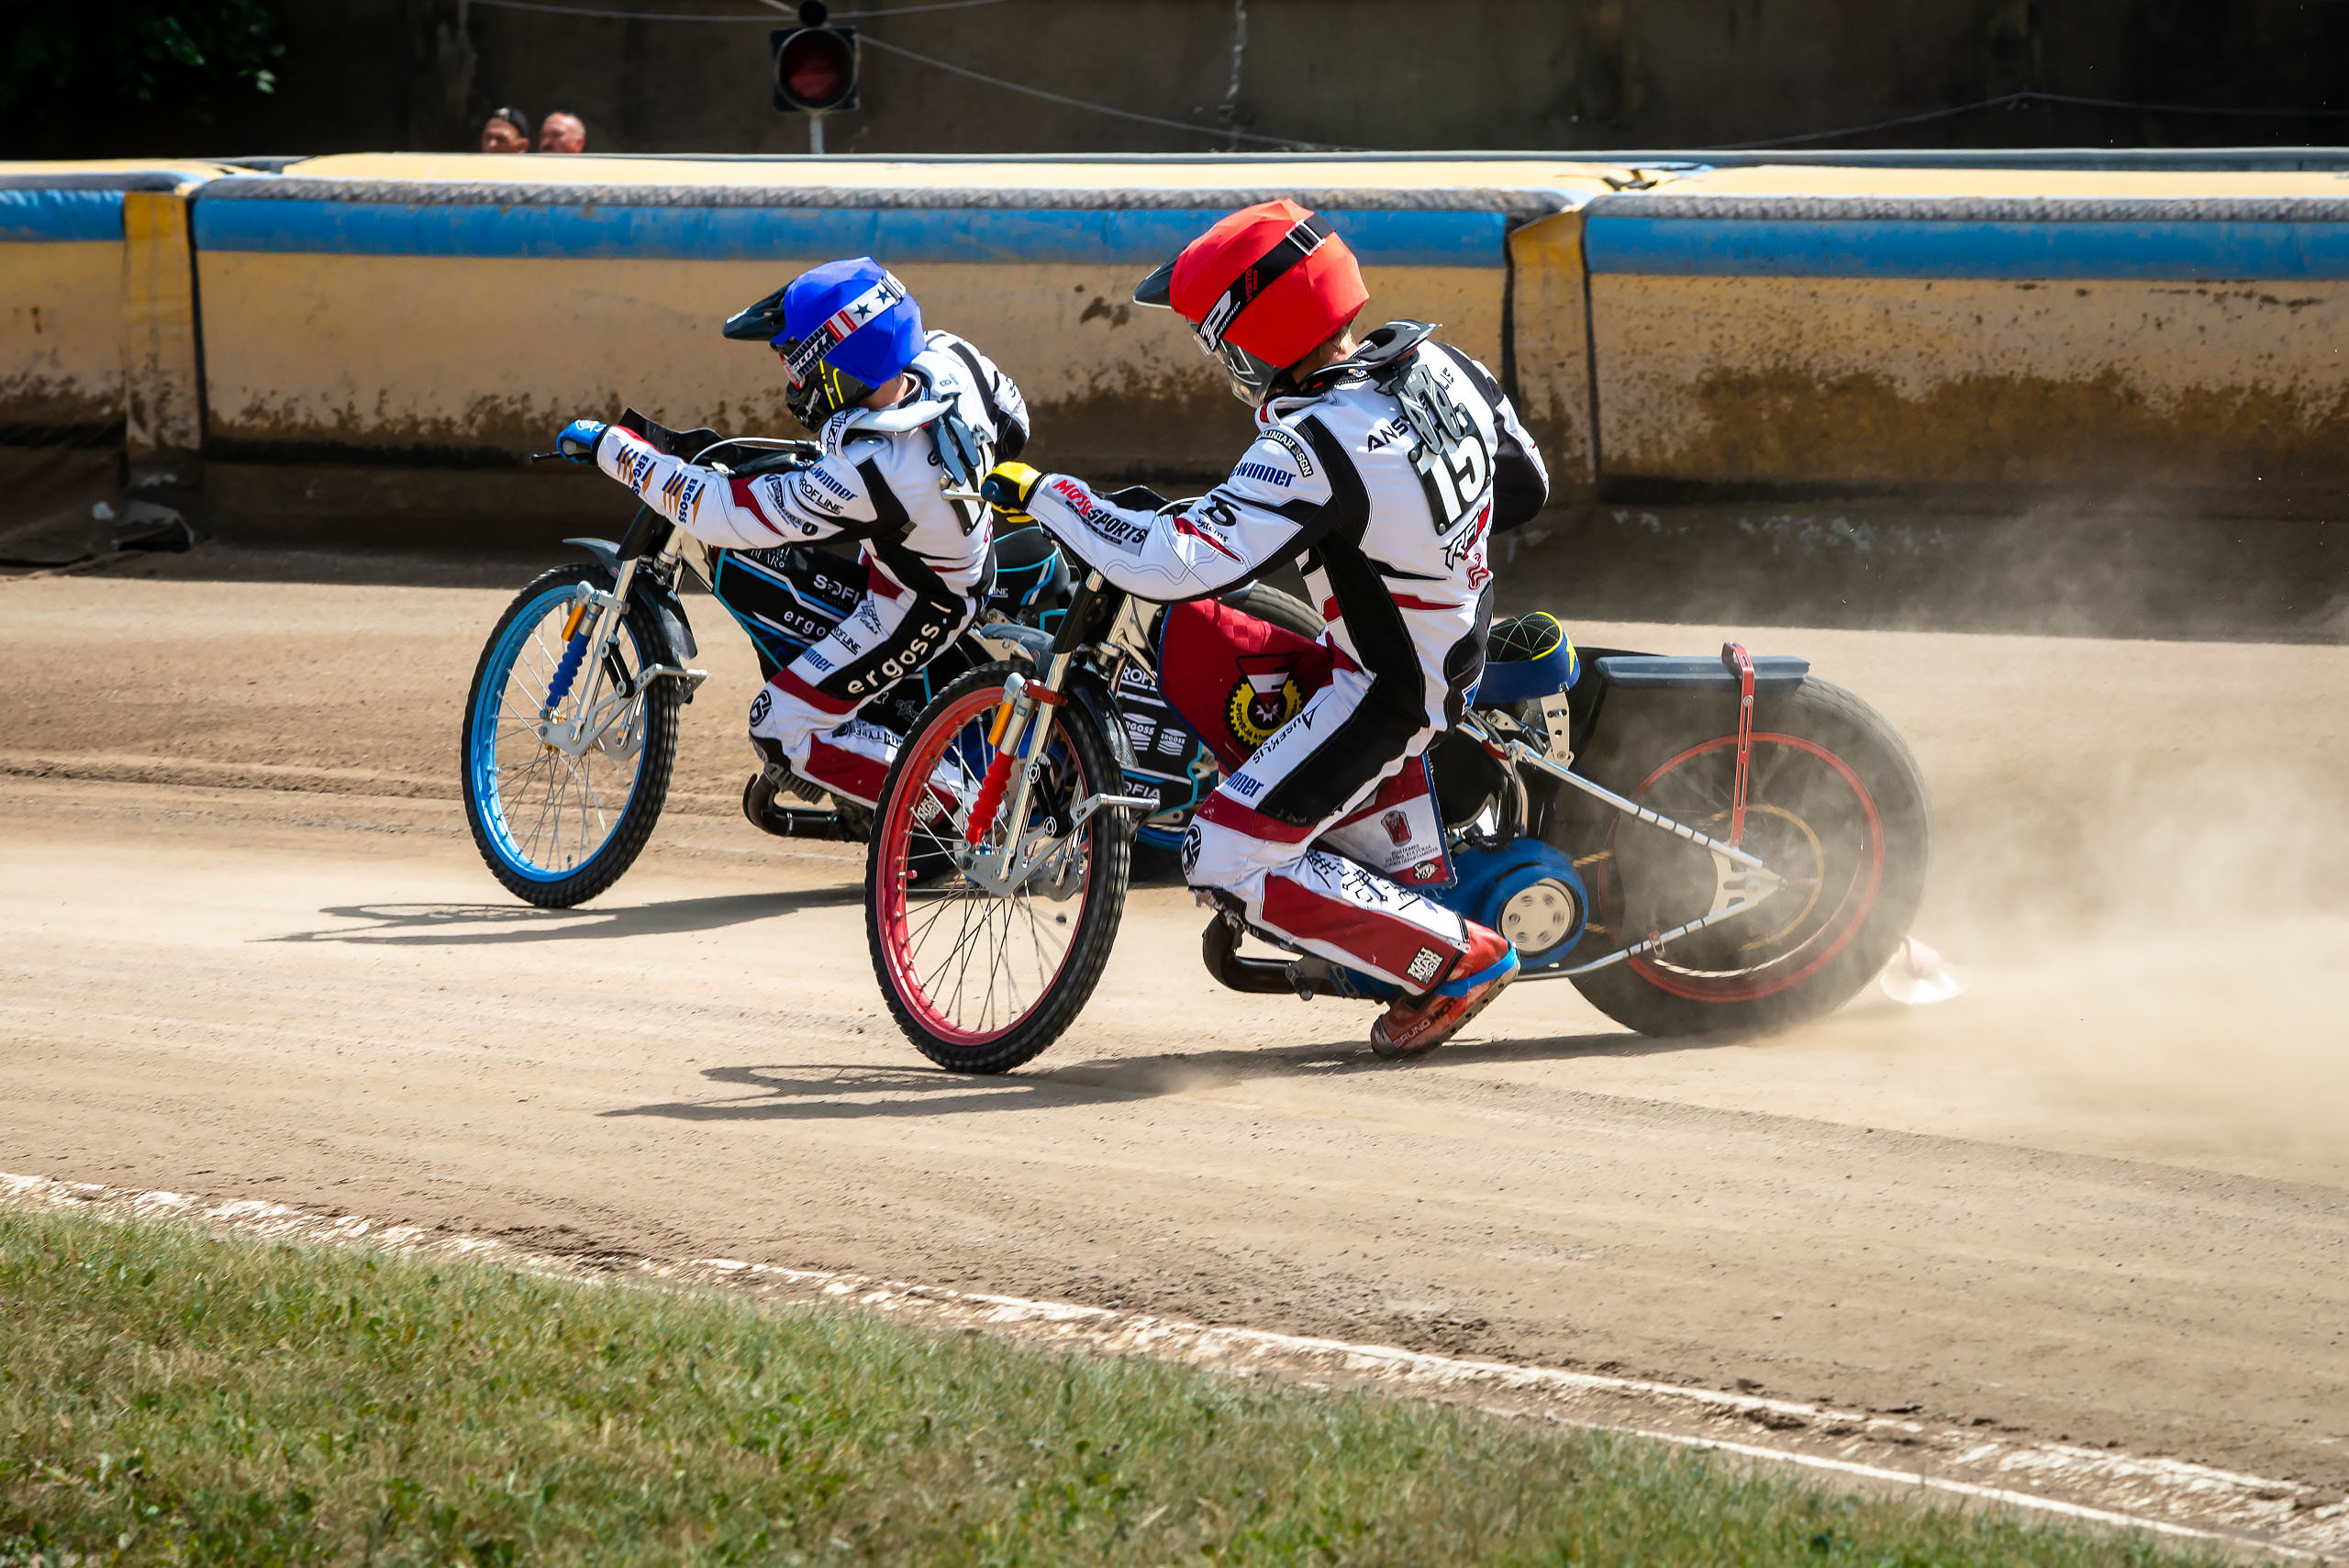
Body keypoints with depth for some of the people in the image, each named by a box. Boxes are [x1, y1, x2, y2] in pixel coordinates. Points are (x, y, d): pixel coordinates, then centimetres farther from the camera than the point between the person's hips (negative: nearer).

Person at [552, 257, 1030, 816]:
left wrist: (609, 446, -23)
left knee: (780, 731, -2)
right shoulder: (948, 356, -21)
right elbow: (1012, 422, 2)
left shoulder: (863, 476, -41)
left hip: (916, 611, -8)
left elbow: (720, 511, -32)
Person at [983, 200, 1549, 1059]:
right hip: (1460, 648, 9)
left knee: (1225, 861, -7)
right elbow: (1525, 484, 9)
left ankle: (1460, 957, -1)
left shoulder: (1311, 452, -30)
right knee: (1182, 641, 15)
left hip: (1387, 693, -9)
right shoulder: (1434, 362, -6)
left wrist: (1045, 495, -23)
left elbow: (1173, 563, -35)